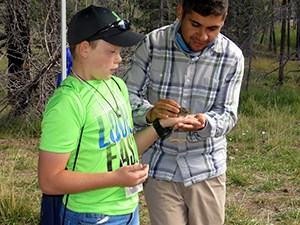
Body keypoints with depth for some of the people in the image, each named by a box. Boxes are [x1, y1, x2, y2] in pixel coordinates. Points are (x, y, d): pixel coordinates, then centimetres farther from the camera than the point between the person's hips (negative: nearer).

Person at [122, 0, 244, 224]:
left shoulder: (232, 57, -8)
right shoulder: (152, 45, -10)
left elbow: (227, 114, -6)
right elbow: (127, 95, -7)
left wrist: (204, 123, -29)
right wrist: (150, 113, -29)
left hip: (206, 167, 1)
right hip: (160, 166, -1)